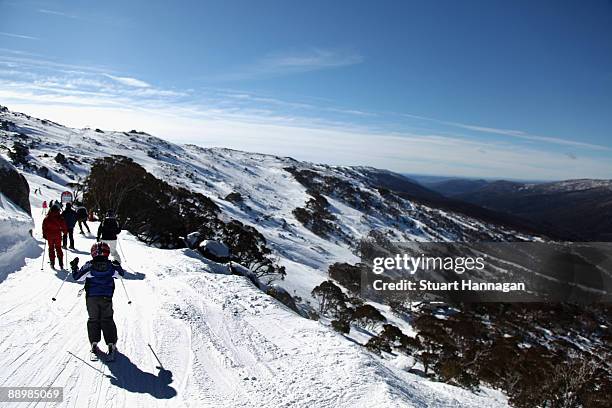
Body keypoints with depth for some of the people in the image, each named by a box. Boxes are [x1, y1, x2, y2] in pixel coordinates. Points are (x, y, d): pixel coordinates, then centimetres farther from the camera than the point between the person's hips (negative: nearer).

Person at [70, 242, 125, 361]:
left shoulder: (89, 266, -9)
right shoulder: (111, 266, -5)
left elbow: (77, 277, 0)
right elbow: (122, 273, 11)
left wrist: (74, 267, 15)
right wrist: (118, 265, 29)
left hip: (91, 298, 0)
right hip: (106, 298, 0)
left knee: (93, 320, 13)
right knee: (107, 320, 8)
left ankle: (94, 344, 10)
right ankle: (111, 344, 6)